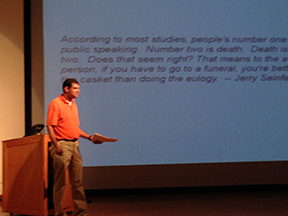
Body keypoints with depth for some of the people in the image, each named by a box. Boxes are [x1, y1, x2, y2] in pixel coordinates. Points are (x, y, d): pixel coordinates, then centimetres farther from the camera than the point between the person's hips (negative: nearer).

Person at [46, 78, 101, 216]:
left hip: (75, 145, 7)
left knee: (77, 181, 7)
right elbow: (50, 127, -13)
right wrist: (57, 145, -22)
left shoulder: (73, 104, 17)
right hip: (62, 145, -7)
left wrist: (89, 137, 13)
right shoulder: (56, 104, -7)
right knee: (60, 182, -2)